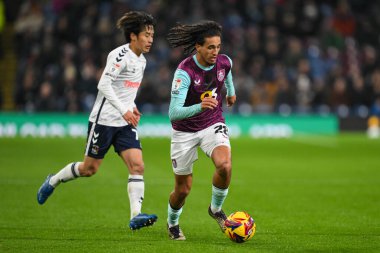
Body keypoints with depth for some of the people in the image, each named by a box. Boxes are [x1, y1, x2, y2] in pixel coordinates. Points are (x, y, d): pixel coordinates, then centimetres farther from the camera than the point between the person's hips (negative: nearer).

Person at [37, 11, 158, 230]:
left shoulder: (141, 61, 11)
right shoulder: (121, 55, -16)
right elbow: (104, 84, -25)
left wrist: (132, 106, 10)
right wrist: (123, 110, -30)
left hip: (125, 122, 7)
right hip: (104, 119, -7)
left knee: (137, 165, -11)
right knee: (90, 168, 5)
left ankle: (136, 216, -17)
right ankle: (53, 181, 31)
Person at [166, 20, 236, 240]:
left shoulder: (225, 62, -12)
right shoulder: (185, 71, -28)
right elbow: (173, 113, -34)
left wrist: (231, 90, 30)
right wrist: (199, 107, -50)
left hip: (213, 124, 3)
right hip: (185, 131, -3)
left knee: (225, 165, -27)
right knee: (183, 189, 5)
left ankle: (216, 209, 2)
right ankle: (173, 223, 38)